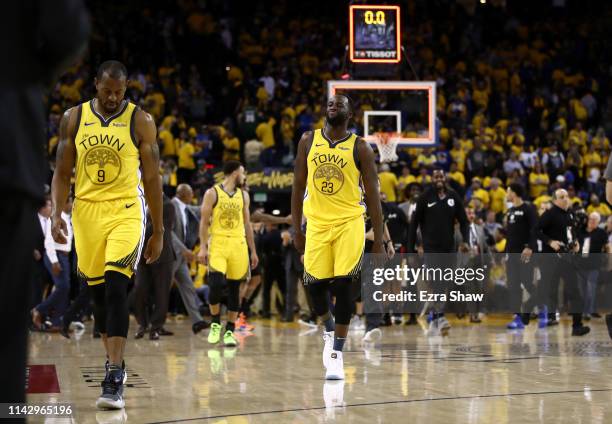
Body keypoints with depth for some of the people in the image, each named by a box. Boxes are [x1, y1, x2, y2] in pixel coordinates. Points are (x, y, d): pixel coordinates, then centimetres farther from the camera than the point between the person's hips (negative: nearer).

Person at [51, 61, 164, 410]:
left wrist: (159, 231, 1)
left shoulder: (141, 121, -3)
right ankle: (116, 363, 28)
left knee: (116, 288, -18)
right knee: (99, 292, 11)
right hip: (87, 211, 4)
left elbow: (152, 178, 0)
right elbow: (63, 173, 8)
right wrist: (57, 215, -5)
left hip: (126, 211, -4)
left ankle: (114, 379, -21)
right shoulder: (74, 118, 4)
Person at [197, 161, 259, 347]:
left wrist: (253, 251, 13)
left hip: (238, 245, 4)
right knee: (216, 284, -18)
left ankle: (230, 330, 8)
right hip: (217, 244, -4)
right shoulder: (212, 193, 0)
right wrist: (203, 248, -11)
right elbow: (204, 221, -2)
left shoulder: (243, 195, 13)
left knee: (234, 288, 2)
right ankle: (215, 323, 4)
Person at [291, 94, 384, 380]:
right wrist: (297, 230, 5)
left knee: (342, 284, -11)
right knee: (315, 284, 2)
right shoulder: (308, 141, 5)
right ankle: (329, 330, 32)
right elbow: (298, 187, 9)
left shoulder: (360, 148, -3)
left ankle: (337, 354, -5)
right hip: (317, 222, 3)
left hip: (349, 222, -3)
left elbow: (373, 195, -1)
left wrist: (378, 240, -4)